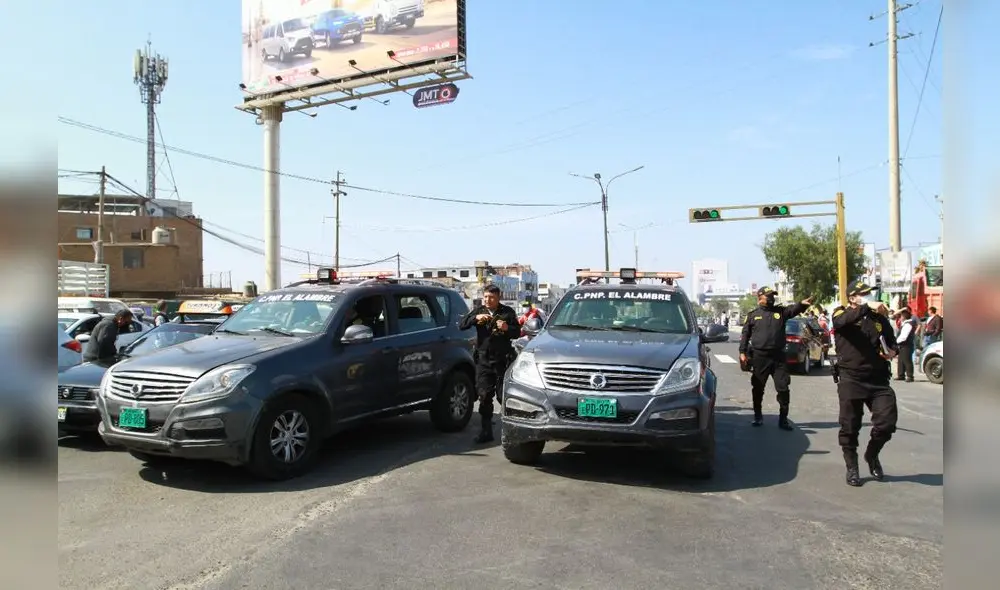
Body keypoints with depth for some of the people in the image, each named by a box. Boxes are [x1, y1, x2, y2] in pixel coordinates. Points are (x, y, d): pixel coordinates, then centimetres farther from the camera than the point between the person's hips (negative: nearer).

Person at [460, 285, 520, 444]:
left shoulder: (507, 312, 4)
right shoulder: (478, 310, 9)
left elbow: (517, 333, 4)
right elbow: (462, 325, -1)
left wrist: (507, 328, -17)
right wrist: (476, 318, -17)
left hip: (502, 360, -2)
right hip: (483, 360, 2)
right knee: (484, 396, 1)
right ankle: (486, 431, 7)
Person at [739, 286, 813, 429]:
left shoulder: (781, 311, 7)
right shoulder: (752, 315, 6)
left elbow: (794, 309, -13)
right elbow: (745, 335, 6)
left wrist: (802, 304, -35)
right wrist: (743, 352, -3)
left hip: (778, 356, 1)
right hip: (759, 357, -1)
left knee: (783, 388, 0)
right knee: (758, 388, 9)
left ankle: (783, 419, 8)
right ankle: (758, 415, 24)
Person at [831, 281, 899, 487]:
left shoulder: (879, 318, 12)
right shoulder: (841, 313, -1)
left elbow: (892, 342, 25)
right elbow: (841, 322, -27)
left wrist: (893, 350, 2)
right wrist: (867, 307, -37)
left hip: (878, 379, 4)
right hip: (850, 379, -3)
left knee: (887, 421, -3)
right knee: (850, 427, 4)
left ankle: (872, 455, 25)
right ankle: (852, 468, 21)